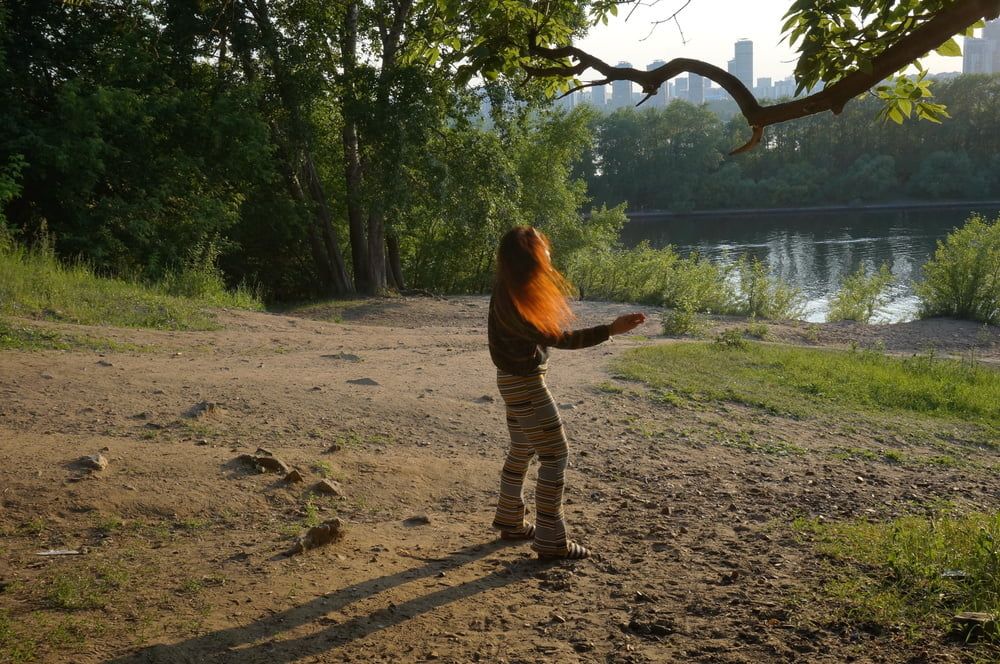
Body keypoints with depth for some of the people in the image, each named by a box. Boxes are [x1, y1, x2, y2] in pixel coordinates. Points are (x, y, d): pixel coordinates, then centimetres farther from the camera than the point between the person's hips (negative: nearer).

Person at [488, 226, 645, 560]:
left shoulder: (510, 288, -1)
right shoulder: (514, 300, -29)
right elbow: (559, 338, -28)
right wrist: (611, 329, -30)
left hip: (517, 378, 10)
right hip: (524, 383, -10)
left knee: (521, 451, 21)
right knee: (555, 455, -3)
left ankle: (510, 521, 35)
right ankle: (550, 541, 3)